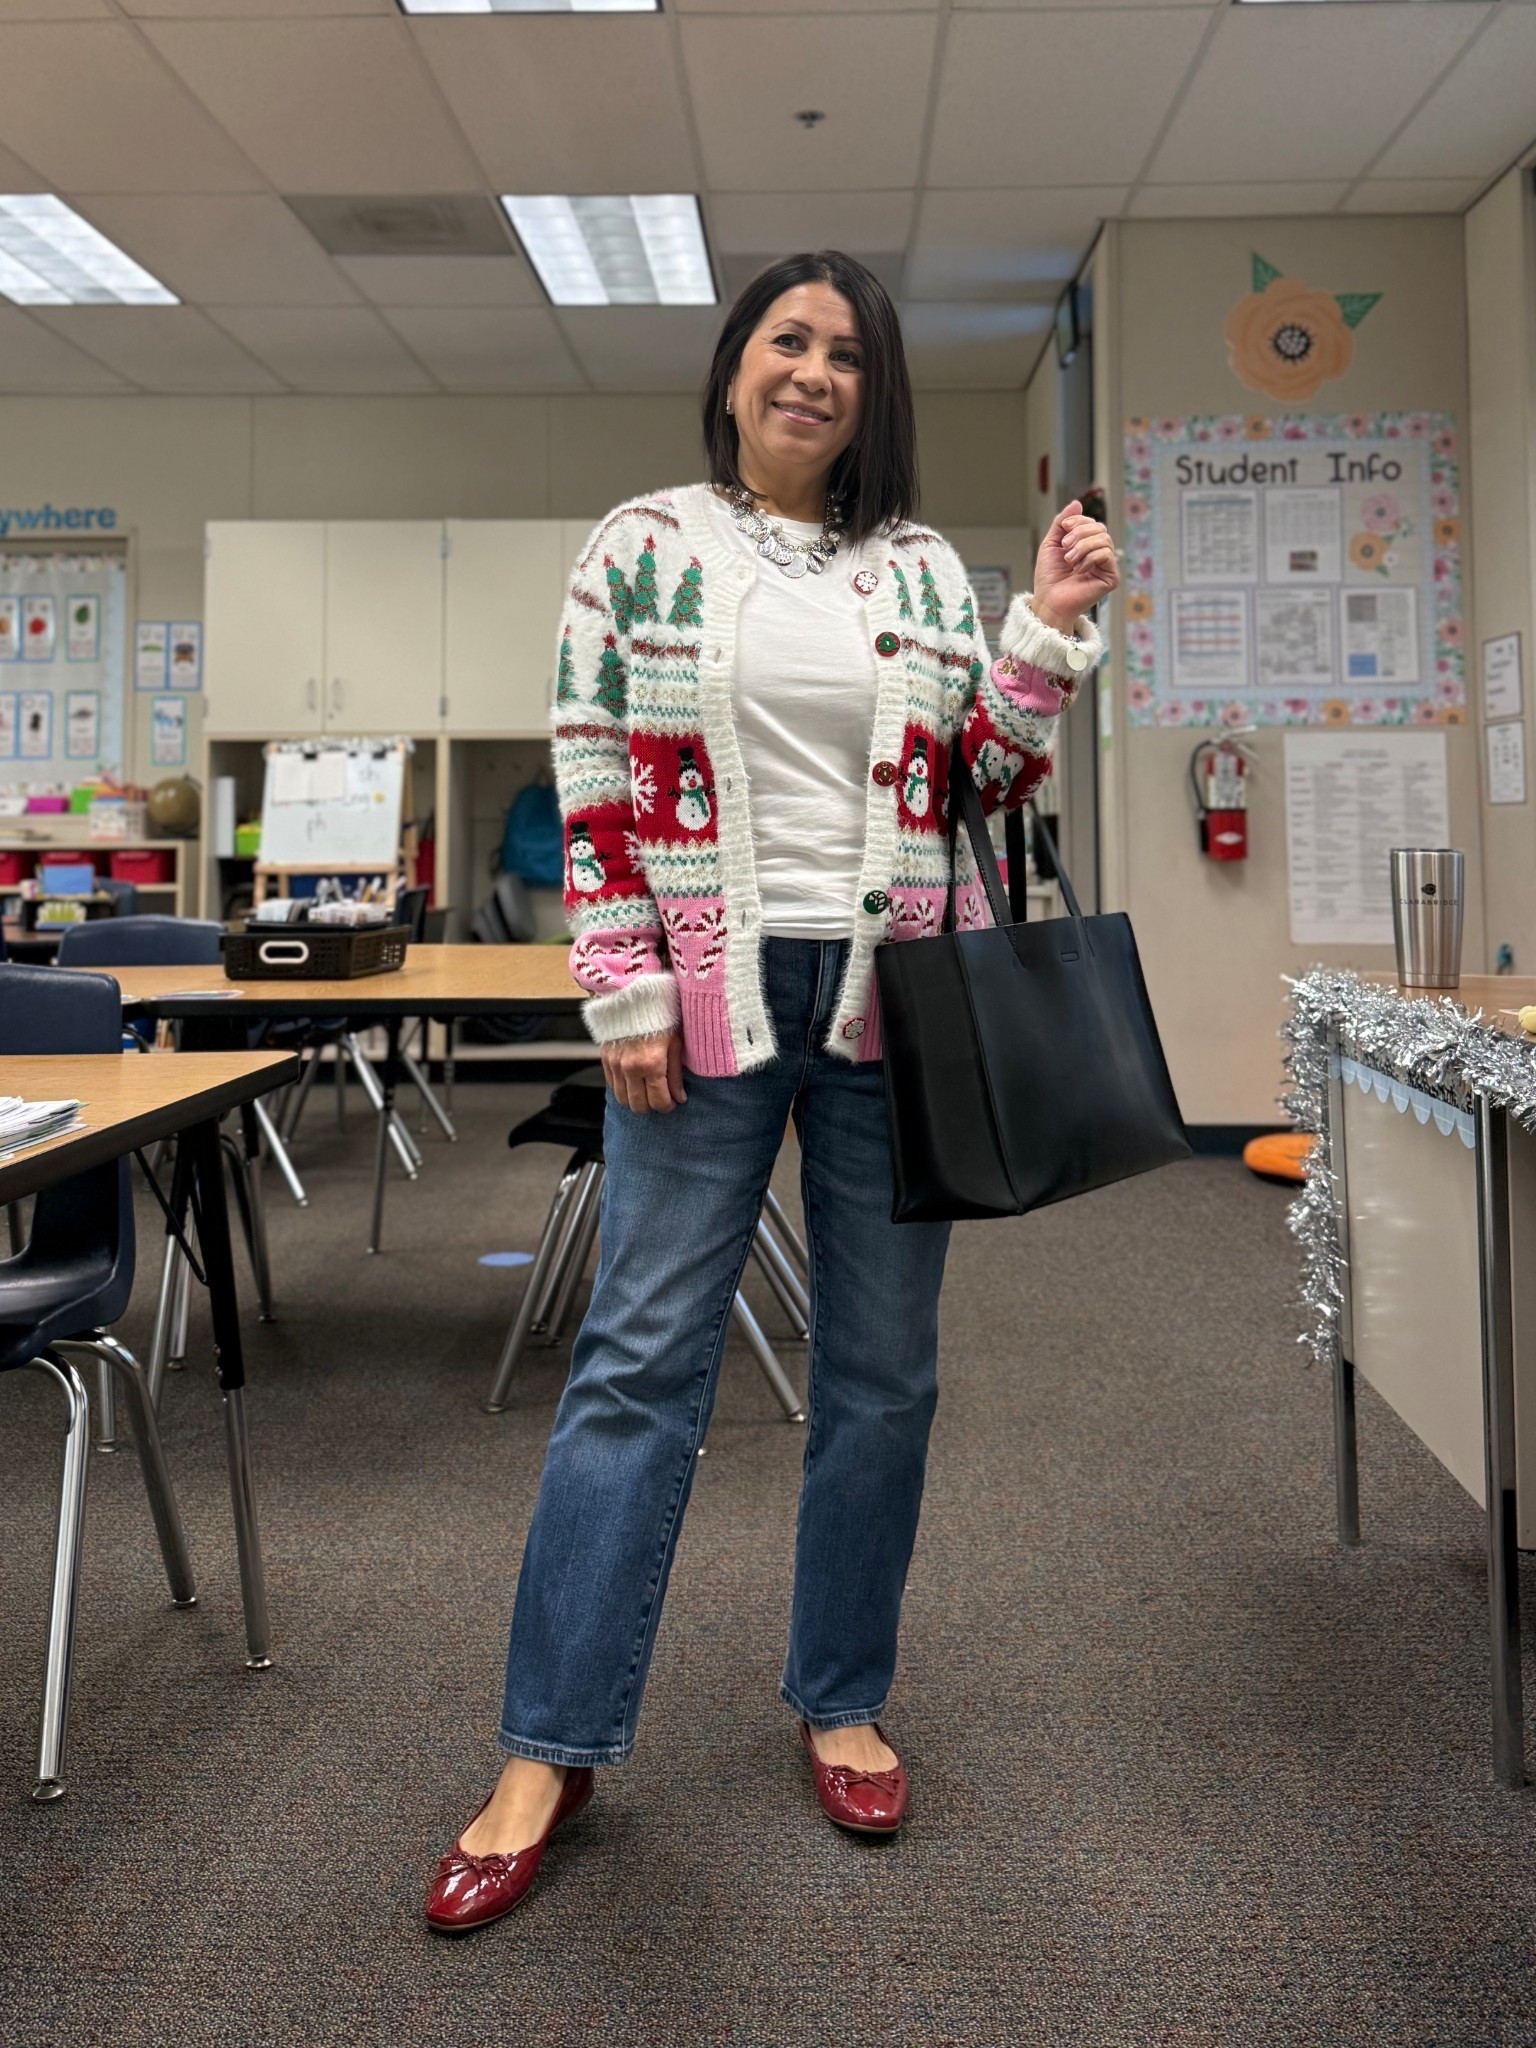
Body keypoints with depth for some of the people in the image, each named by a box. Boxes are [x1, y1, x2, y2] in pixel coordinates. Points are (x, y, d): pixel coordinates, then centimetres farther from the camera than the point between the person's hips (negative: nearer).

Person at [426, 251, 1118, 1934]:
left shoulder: (923, 567, 10)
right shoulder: (640, 548, 3)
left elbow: (983, 777, 9)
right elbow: (593, 785, -1)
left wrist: (1049, 632, -5)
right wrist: (625, 993, -8)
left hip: (896, 998, 3)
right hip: (710, 993, -2)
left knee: (883, 1365, 9)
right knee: (639, 1359, -1)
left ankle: (841, 1701, 27)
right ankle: (552, 1746, 12)